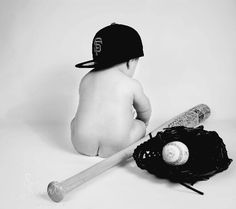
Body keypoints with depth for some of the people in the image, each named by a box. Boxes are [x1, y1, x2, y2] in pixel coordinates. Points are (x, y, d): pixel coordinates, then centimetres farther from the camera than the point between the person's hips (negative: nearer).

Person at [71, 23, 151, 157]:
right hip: (115, 147, -1)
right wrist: (143, 122, 42)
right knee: (140, 125, 22)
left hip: (83, 145, 2)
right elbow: (145, 110, 17)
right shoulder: (132, 85, 0)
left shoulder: (86, 80, 10)